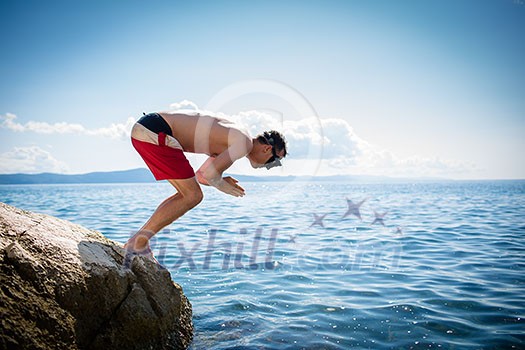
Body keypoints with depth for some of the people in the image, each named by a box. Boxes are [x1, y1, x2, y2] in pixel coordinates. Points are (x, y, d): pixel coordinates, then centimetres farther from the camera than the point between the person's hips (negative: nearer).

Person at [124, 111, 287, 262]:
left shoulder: (233, 138, 22)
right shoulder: (245, 143, -9)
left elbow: (200, 175, 26)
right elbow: (209, 174, -17)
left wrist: (222, 181, 10)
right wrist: (224, 186, 4)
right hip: (154, 133, -10)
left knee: (188, 194, 13)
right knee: (192, 196, -7)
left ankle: (137, 241, 15)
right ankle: (138, 242, -3)